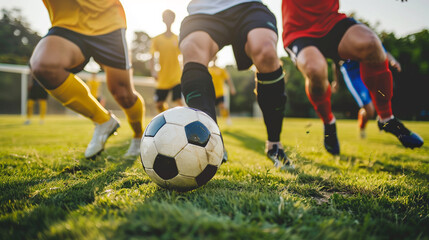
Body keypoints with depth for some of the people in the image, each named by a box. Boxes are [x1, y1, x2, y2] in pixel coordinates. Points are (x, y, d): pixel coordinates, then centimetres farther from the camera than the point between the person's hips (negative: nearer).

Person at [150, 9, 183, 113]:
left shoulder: (178, 39, 2)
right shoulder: (157, 39, 3)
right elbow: (152, 56, 1)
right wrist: (153, 70, -13)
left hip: (176, 78, -2)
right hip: (162, 79, 2)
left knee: (179, 102, -14)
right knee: (159, 105, 9)